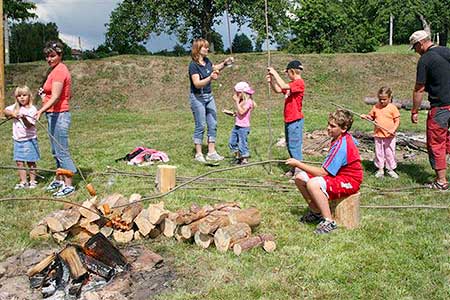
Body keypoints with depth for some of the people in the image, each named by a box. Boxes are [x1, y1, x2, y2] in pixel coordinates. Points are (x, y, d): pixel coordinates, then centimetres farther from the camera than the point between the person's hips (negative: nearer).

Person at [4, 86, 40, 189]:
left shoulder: (32, 109, -10)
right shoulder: (15, 107, 9)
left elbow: (29, 125, -18)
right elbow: (5, 110, 0)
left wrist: (24, 118, -36)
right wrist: (12, 113, -17)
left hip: (29, 139, -5)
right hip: (18, 140, 5)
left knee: (30, 161, 4)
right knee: (19, 161, 7)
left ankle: (32, 181, 16)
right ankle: (23, 181, 15)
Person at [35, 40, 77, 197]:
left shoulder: (59, 71, -15)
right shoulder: (58, 69, 16)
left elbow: (55, 97, -25)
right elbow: (69, 95, 21)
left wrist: (41, 110, -37)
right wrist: (45, 94, 14)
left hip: (58, 115, -10)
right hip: (54, 115, 10)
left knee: (61, 151, -6)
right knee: (56, 151, 19)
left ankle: (68, 185, 0)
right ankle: (59, 179, 31)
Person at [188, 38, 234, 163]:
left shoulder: (207, 61, 5)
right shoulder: (193, 65, -16)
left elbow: (214, 68, 28)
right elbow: (197, 84, -25)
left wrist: (224, 64, 11)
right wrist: (210, 78, -38)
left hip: (209, 96, 8)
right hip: (197, 98, -8)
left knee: (213, 124, 7)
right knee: (200, 126, -3)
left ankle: (211, 152, 15)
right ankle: (198, 154, 7)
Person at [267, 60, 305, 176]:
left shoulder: (299, 83, -14)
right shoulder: (291, 84, 15)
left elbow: (283, 86, -27)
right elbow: (277, 90, 17)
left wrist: (275, 73, -19)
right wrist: (271, 81, 1)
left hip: (295, 120, -10)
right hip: (288, 120, 10)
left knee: (294, 147, -8)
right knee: (289, 146, 16)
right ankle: (294, 169, 26)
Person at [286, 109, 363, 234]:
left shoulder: (340, 146, -26)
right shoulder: (346, 137, 2)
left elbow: (322, 172, -25)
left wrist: (298, 164, -18)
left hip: (350, 181, -10)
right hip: (339, 174, 10)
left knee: (313, 184, -36)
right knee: (300, 177, -1)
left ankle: (329, 222, -23)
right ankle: (315, 212, 13)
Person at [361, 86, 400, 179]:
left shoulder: (392, 108, -6)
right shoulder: (376, 107, 2)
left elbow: (397, 120, -5)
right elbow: (371, 117, 15)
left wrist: (393, 129, -19)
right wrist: (365, 116, -5)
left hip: (390, 136, -3)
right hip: (378, 135, 3)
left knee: (390, 153, 7)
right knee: (379, 153, 10)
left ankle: (390, 169, 21)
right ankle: (380, 169, 22)